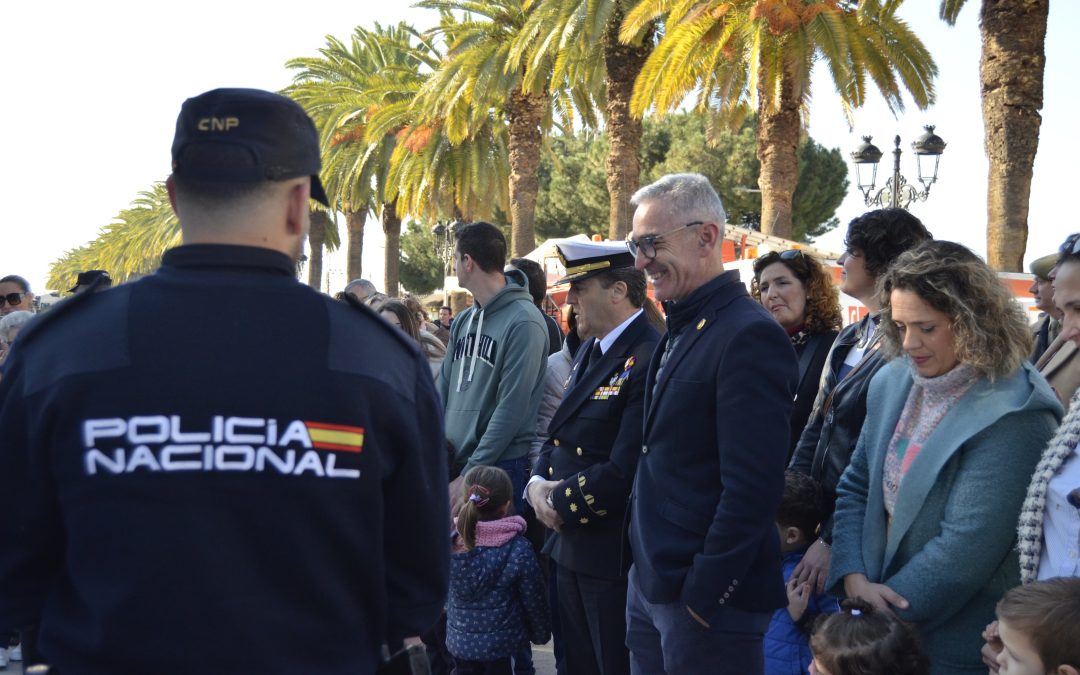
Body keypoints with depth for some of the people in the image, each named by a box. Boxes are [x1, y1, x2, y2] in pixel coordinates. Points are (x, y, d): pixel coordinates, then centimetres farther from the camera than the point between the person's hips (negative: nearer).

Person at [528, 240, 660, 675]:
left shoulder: (649, 360, -21)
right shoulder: (590, 351, 12)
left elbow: (624, 471, -26)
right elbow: (559, 437, 17)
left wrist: (559, 499, -12)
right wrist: (539, 484, -2)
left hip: (615, 554, -9)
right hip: (570, 545, 9)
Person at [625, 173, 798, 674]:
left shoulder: (749, 336, -17)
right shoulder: (680, 330, 12)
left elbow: (752, 488, -22)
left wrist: (703, 595, -19)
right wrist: (646, 572, 14)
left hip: (706, 596, -9)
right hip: (649, 585, 9)